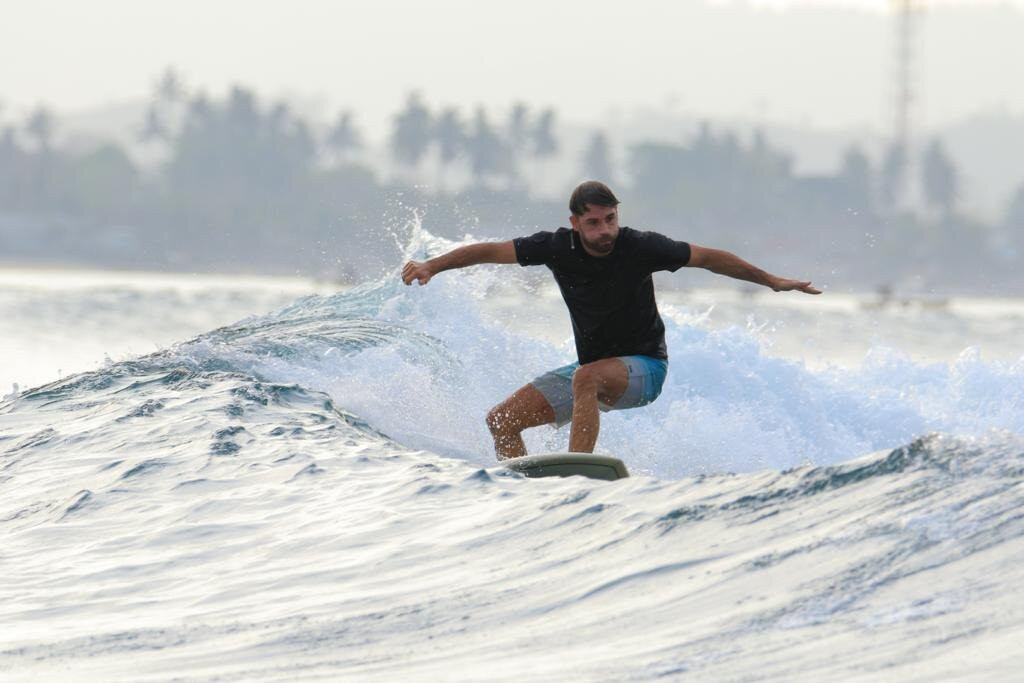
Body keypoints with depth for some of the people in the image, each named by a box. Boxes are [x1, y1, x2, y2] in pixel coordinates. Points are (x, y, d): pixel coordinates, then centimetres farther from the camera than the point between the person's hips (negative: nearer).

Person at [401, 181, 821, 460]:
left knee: (587, 377, -39)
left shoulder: (640, 248, -18)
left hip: (643, 368, -5)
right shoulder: (559, 247, -11)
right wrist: (431, 266, -16)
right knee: (502, 420, -4)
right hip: (592, 367, 5)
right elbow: (491, 251, -6)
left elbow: (708, 258, -7)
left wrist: (773, 282, -2)